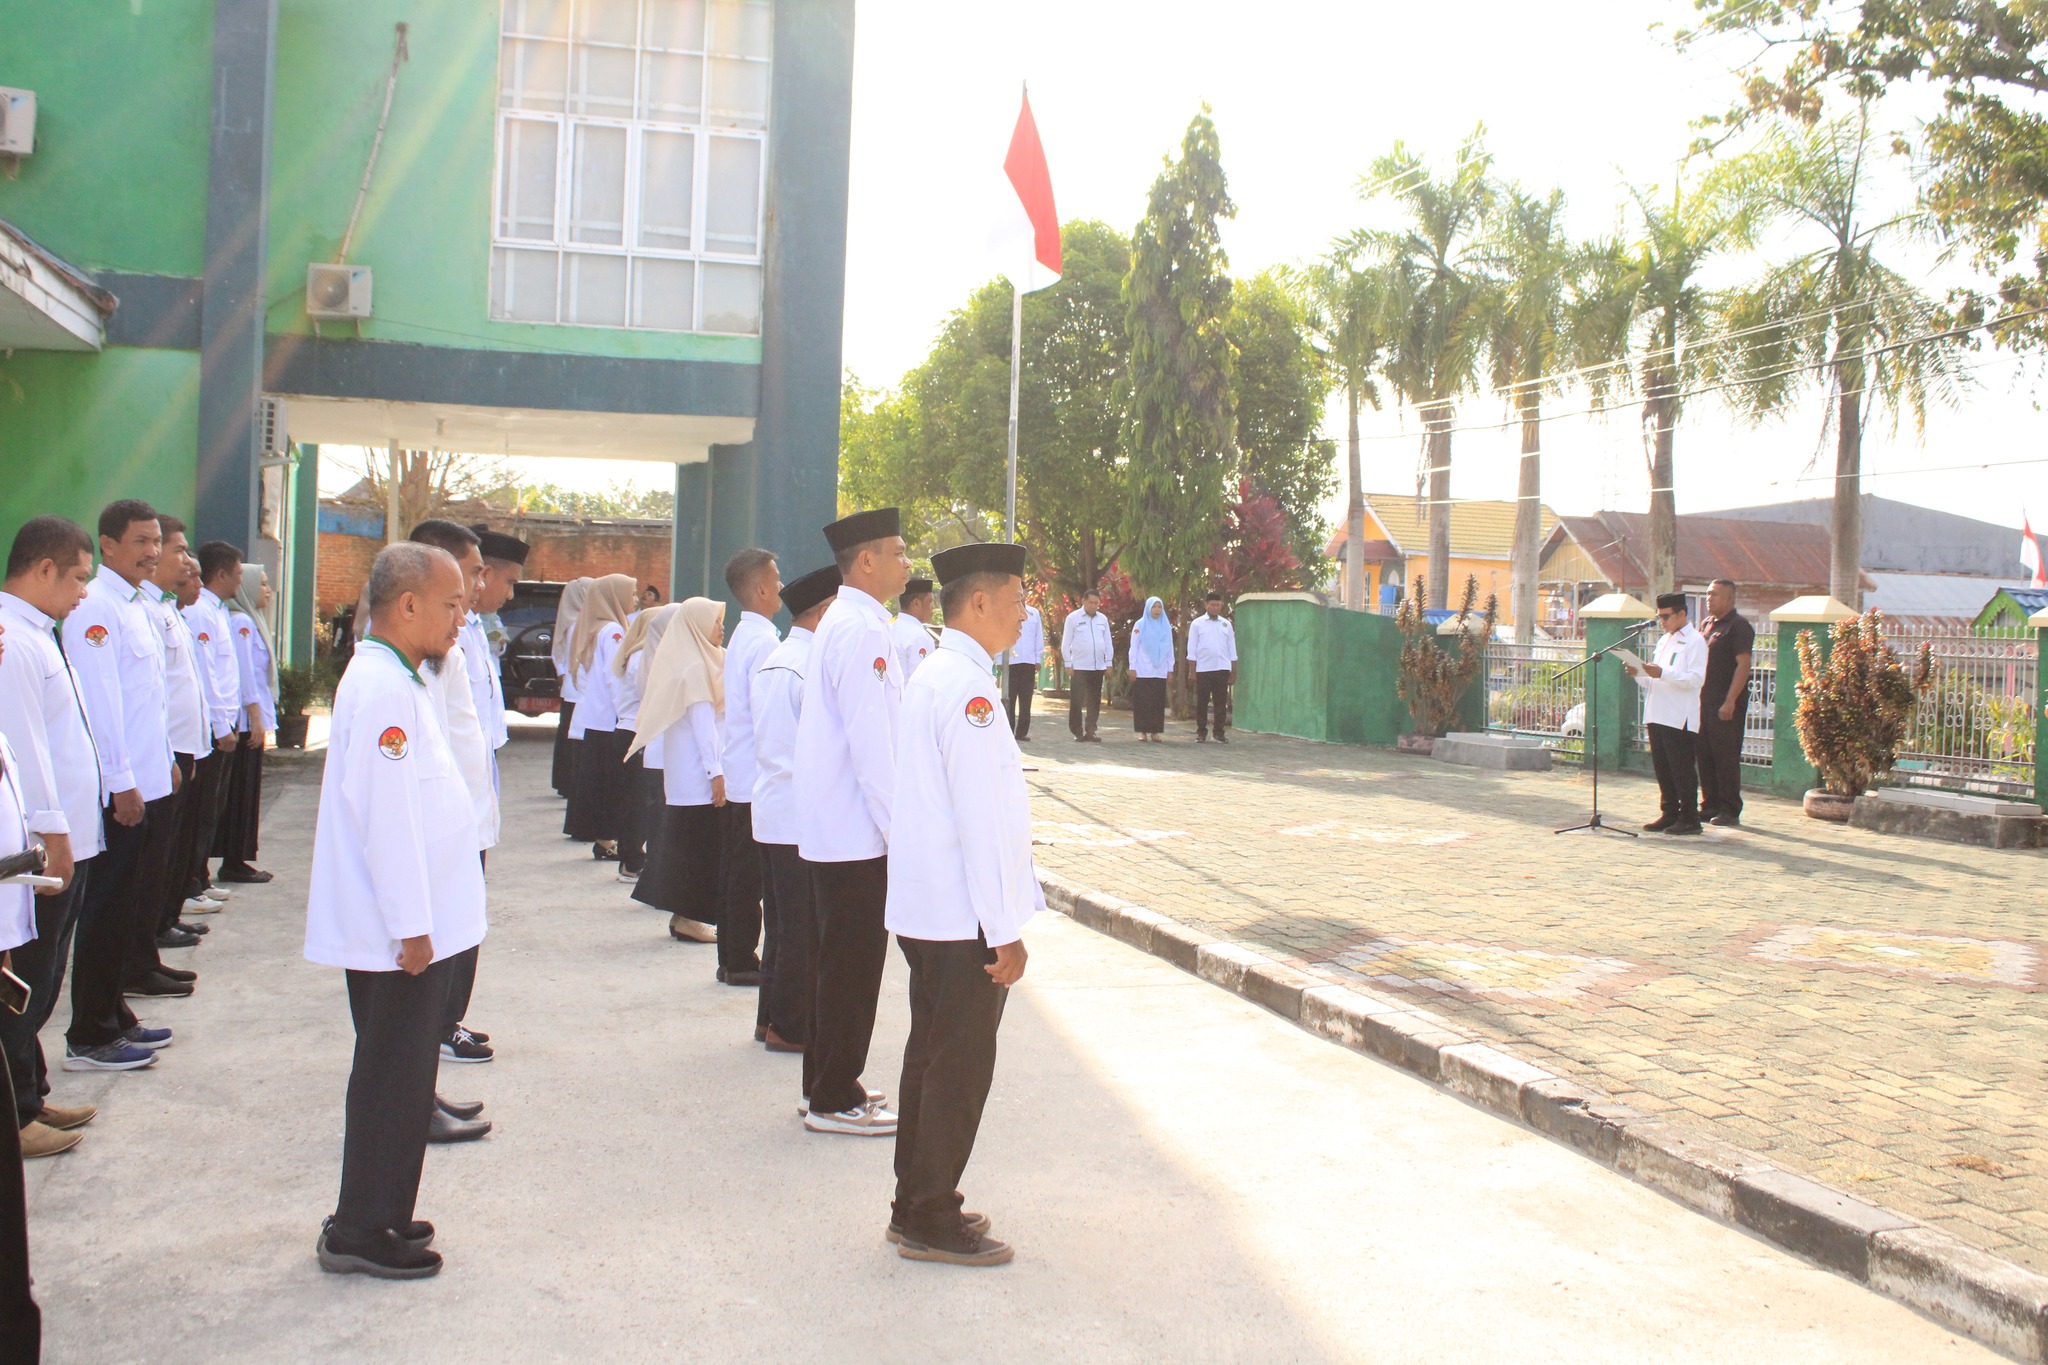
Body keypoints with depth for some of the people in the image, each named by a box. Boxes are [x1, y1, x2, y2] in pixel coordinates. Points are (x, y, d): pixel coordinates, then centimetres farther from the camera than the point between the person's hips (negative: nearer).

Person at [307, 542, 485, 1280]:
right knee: (391, 1080, 1)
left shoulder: (396, 681, 13)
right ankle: (359, 1233, 12)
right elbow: (387, 817, -23)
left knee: (399, 1077, 18)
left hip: (412, 925, 10)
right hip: (399, 932, -10)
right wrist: (412, 927, -20)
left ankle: (376, 1215, 29)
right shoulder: (383, 690, -19)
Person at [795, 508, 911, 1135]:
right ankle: (835, 1101, 9)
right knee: (854, 965, -1)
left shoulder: (842, 624, 15)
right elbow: (870, 743, -21)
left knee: (842, 961, 17)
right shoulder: (860, 630, -17)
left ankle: (828, 1086, 28)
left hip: (834, 830, 10)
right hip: (856, 831, -10)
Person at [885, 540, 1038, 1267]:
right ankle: (931, 1221, 11)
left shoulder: (935, 675, 13)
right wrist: (1005, 929, -19)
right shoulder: (965, 687, -19)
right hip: (962, 915, -10)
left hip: (928, 909, 10)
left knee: (933, 1058, 17)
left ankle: (918, 1207, 28)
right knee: (960, 1068, 0)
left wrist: (1013, 899, 21)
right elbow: (980, 817, -21)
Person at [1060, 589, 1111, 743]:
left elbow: (1108, 642, 14)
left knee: (1094, 701, 4)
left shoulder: (1103, 619, 10)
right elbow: (1066, 643, 0)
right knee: (1076, 700, -3)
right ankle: (1077, 731, 6)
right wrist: (1068, 664, -5)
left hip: (1098, 667, 4)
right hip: (1079, 667, -4)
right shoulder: (1073, 618, -1)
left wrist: (1109, 662, 8)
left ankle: (1090, 732, 9)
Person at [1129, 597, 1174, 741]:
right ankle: (1142, 731, 3)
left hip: (1160, 671, 2)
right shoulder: (1140, 625, 3)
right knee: (1142, 701, -2)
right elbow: (1134, 648, 3)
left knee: (1158, 702, 0)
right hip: (1142, 672, -2)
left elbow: (1170, 649, 13)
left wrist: (1170, 669, 8)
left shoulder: (1166, 626, 11)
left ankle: (1155, 731, 5)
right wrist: (1133, 668, -4)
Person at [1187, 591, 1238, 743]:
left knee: (1221, 702, 3)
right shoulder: (1197, 624, 2)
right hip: (1203, 669, -2)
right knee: (1202, 702, 3)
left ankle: (1219, 733, 9)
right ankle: (1201, 732, 10)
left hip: (1222, 669, 2)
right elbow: (1192, 650, 1)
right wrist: (1192, 671, -4)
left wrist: (1234, 671, 9)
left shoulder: (1226, 624, 10)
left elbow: (1232, 649, 13)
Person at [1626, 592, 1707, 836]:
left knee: (1681, 769, -4)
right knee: (1662, 769, 10)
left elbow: (1695, 679, -16)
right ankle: (1669, 814, 17)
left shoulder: (1694, 641, -5)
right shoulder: (1664, 640, 21)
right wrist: (1639, 674, 5)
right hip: (1657, 715, 8)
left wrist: (1662, 674, -24)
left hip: (1679, 718, -8)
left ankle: (1689, 818, 1)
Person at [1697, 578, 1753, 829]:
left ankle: (1730, 811, 1)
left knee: (1726, 756, -5)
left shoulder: (1739, 626, -9)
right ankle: (1710, 805, 17)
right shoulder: (1708, 624, 16)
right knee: (1705, 755, 9)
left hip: (1726, 705, -8)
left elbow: (1743, 666, -16)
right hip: (1704, 701, 8)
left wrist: (1730, 702, -21)